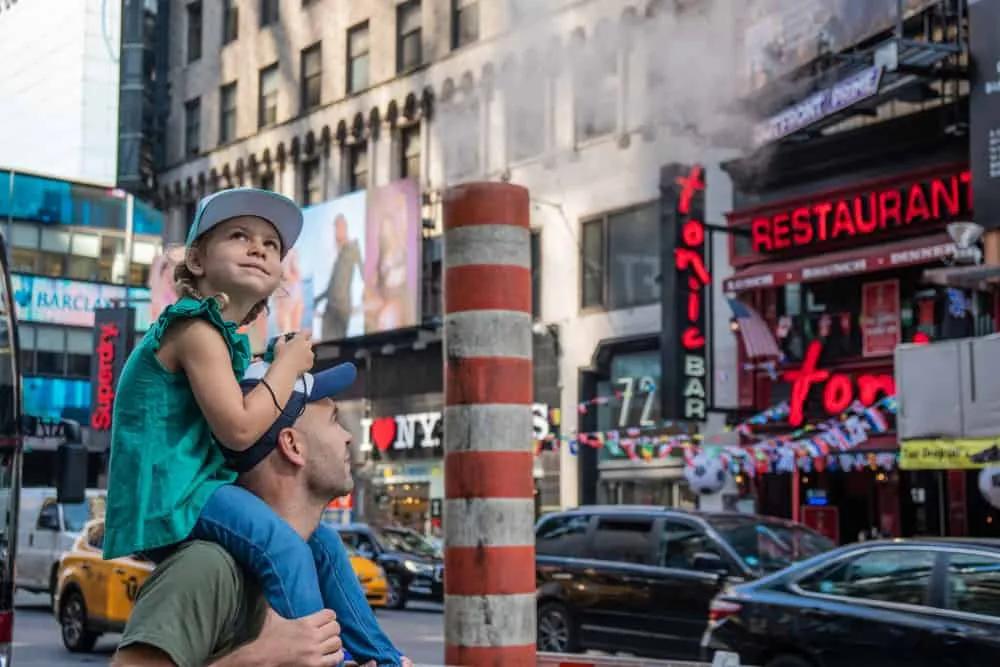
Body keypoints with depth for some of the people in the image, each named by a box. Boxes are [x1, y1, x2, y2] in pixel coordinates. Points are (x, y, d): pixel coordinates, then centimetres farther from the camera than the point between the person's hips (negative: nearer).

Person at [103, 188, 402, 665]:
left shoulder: (225, 336, 18)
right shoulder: (198, 327, -13)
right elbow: (238, 429, -22)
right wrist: (288, 365, -9)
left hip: (197, 484, 11)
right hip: (171, 489, -11)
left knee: (319, 539, 15)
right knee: (283, 547, -31)